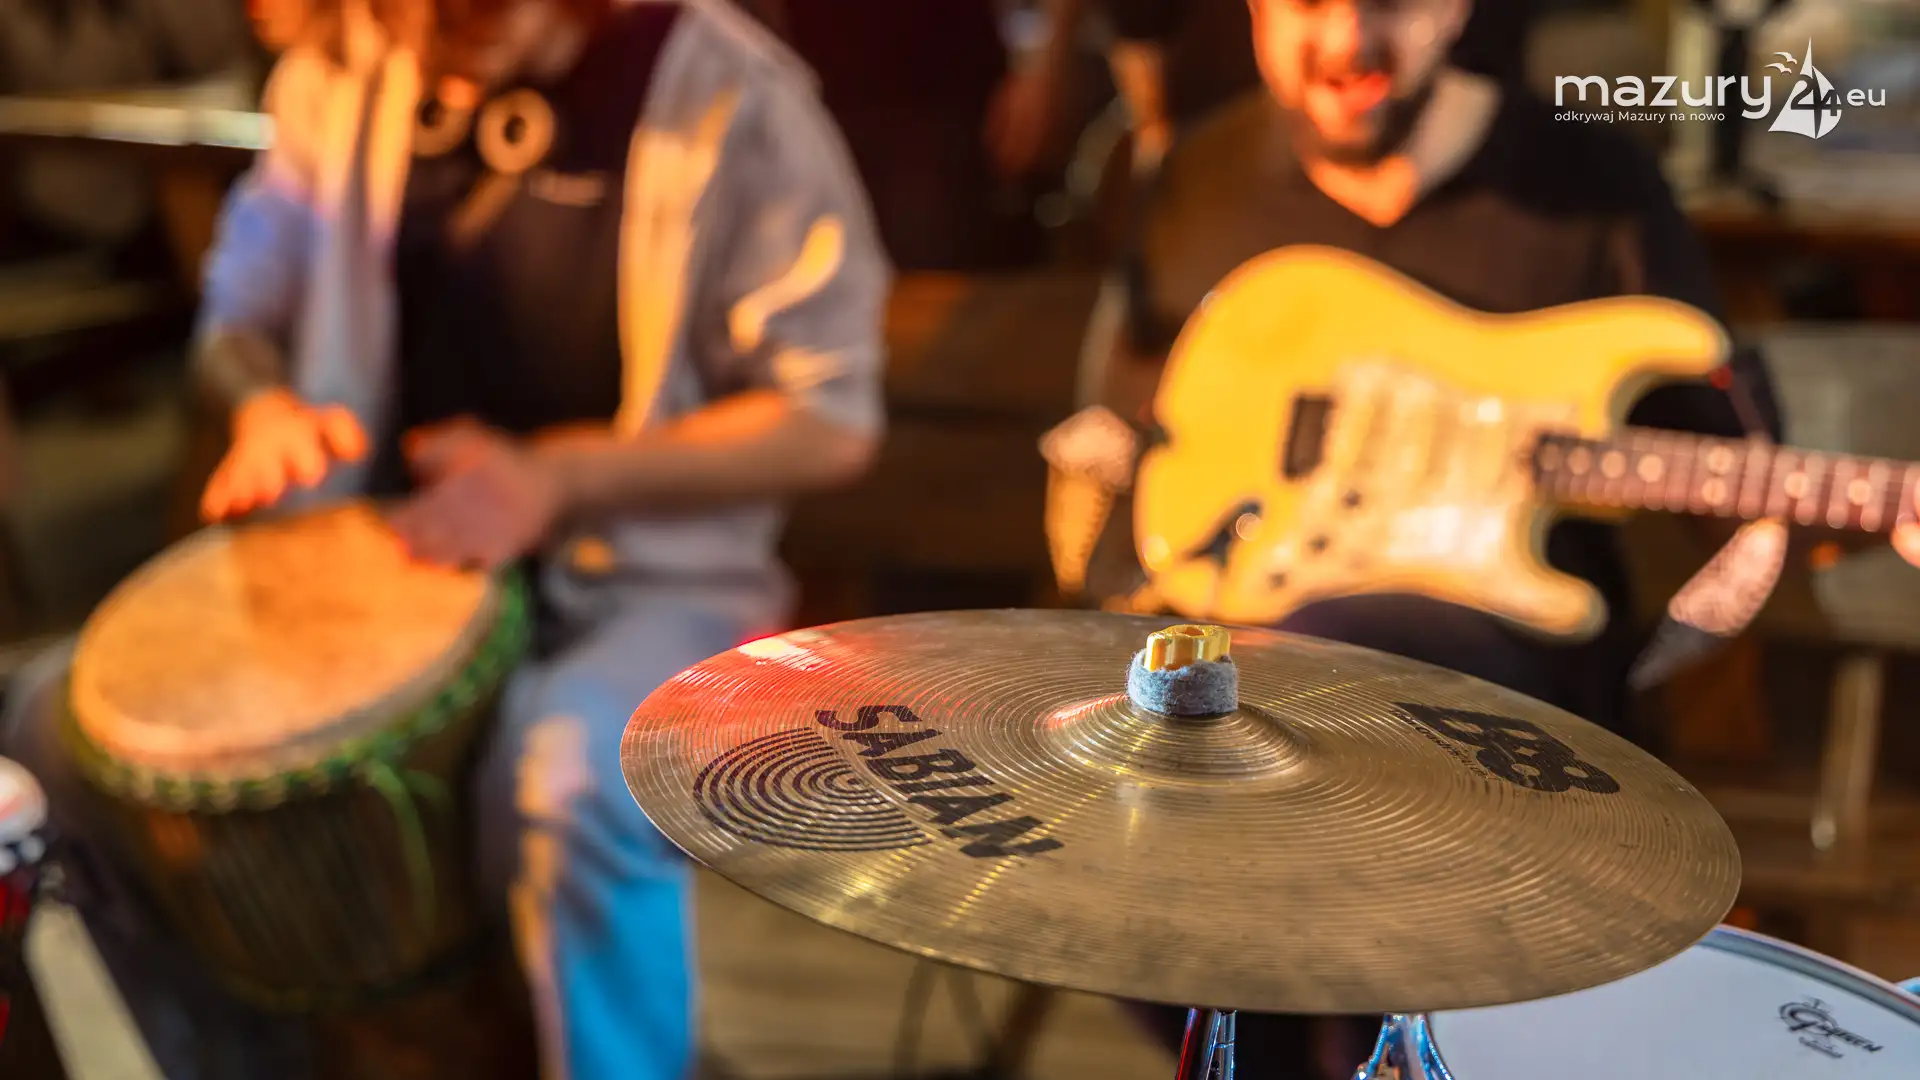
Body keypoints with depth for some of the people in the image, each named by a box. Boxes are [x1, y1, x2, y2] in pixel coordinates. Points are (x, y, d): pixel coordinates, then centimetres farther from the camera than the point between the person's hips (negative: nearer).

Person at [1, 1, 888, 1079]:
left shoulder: (724, 96, -14)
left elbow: (829, 422, -13)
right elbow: (244, 309, 16)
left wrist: (558, 476, -23)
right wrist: (267, 402, -8)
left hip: (646, 576, -5)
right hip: (378, 551, 6)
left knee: (576, 782, -37)